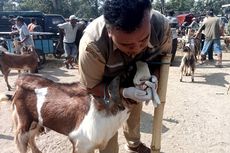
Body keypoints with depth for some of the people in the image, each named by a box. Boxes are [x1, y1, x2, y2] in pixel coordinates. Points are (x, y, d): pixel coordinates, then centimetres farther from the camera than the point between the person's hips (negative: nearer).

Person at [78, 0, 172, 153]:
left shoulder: (161, 25, -34)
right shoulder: (92, 45, -43)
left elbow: (164, 56, -12)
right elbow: (91, 87, -27)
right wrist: (124, 93, -42)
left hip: (136, 82, 4)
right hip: (104, 86, -3)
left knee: (134, 116, 27)